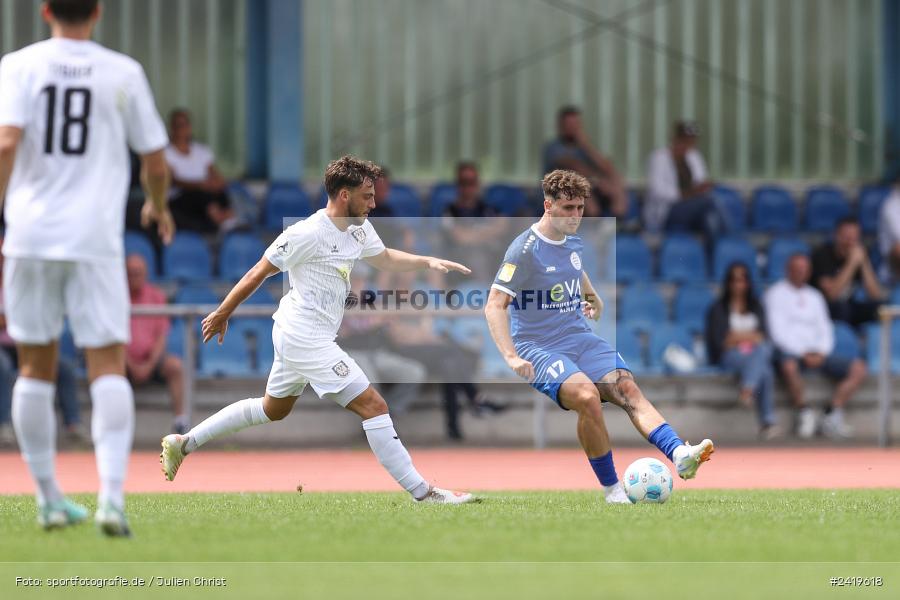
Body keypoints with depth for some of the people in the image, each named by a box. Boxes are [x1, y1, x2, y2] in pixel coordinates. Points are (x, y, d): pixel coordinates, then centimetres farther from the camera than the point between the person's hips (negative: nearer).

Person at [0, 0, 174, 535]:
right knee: (109, 366, -2)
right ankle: (112, 494, -18)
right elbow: (156, 160, 8)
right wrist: (157, 206, 27)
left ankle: (50, 498, 16)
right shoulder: (124, 73, 4)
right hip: (96, 239, -1)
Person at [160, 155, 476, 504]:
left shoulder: (359, 229, 7)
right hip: (306, 339, -11)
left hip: (298, 339, 11)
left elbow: (385, 258, 26)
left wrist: (428, 262, 10)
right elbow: (259, 273, -11)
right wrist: (222, 314, -4)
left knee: (272, 409, 25)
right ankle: (422, 492, -11)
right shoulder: (307, 234, -20)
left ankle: (184, 443, 32)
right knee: (373, 407, -12)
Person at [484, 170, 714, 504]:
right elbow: (495, 306, -16)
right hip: (538, 348, -7)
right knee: (587, 395, -32)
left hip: (580, 338, 7)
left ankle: (679, 455, -38)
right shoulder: (525, 250, -11)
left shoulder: (573, 243, 12)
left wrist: (592, 298, 20)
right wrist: (511, 357, -27)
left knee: (627, 388, -19)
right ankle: (611, 489, -21)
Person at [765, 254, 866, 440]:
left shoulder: (815, 296, 22)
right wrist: (803, 353, -16)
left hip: (816, 353, 6)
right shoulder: (776, 294, 5)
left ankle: (832, 416, -18)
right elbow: (777, 330, -6)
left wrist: (820, 352, -6)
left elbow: (825, 330, 16)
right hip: (789, 351, -6)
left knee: (858, 368, -14)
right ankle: (804, 413, -24)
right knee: (789, 366, -43)